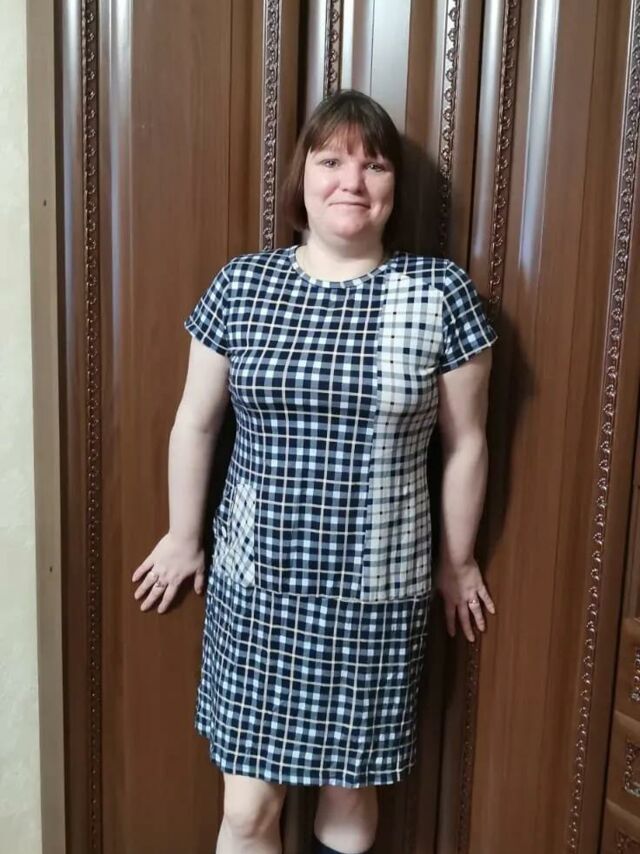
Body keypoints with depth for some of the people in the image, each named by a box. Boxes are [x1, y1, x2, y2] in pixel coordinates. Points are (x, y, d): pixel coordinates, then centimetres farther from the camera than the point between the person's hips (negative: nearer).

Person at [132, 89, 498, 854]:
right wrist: (183, 537, 13)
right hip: (255, 582, 1)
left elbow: (465, 442, 1)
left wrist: (457, 561, 7)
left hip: (376, 590, 0)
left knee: (349, 789, 17)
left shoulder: (440, 291, -6)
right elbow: (195, 423, 6)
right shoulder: (239, 285, -3)